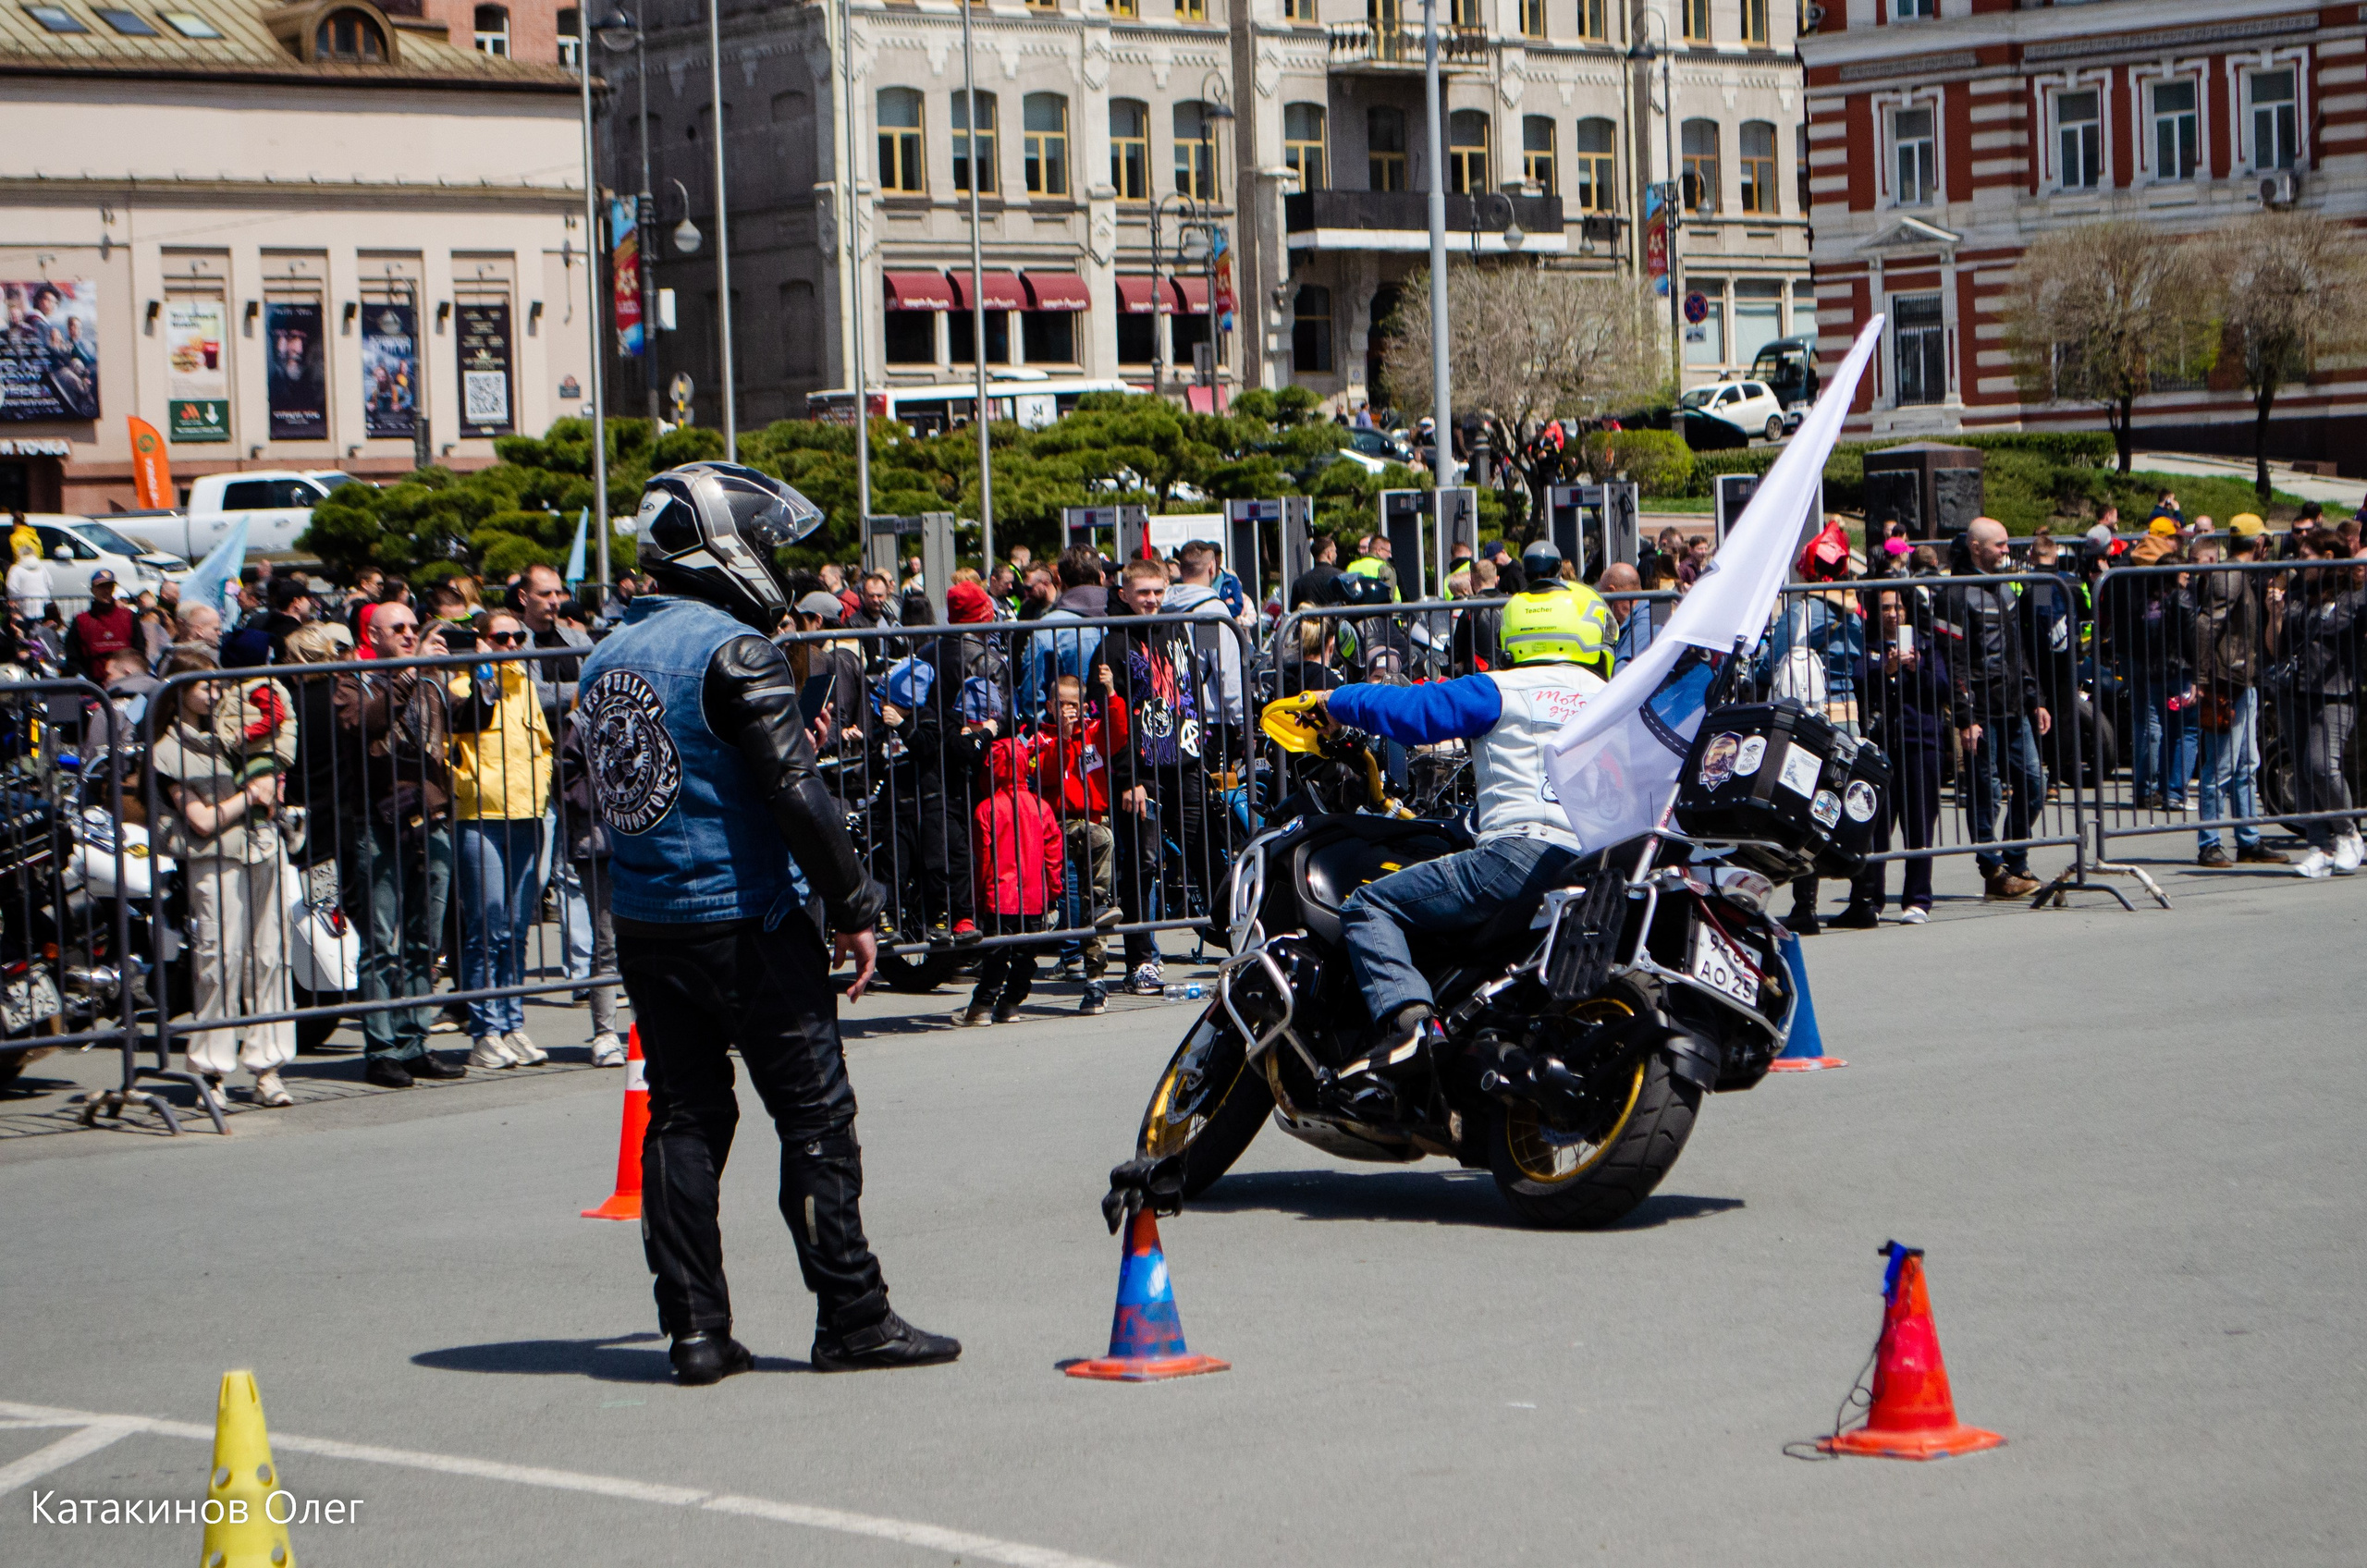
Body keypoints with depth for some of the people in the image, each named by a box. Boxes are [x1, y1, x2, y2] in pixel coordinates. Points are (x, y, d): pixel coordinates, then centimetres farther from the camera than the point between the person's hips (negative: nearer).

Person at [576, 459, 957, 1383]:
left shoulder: (609, 658, 11)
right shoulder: (732, 652, -13)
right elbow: (793, 792, -17)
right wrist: (852, 906, -11)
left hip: (644, 926, 7)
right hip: (745, 925, -7)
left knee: (683, 1119, 10)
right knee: (816, 1116, 0)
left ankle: (695, 1330, 8)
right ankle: (851, 1321, 1)